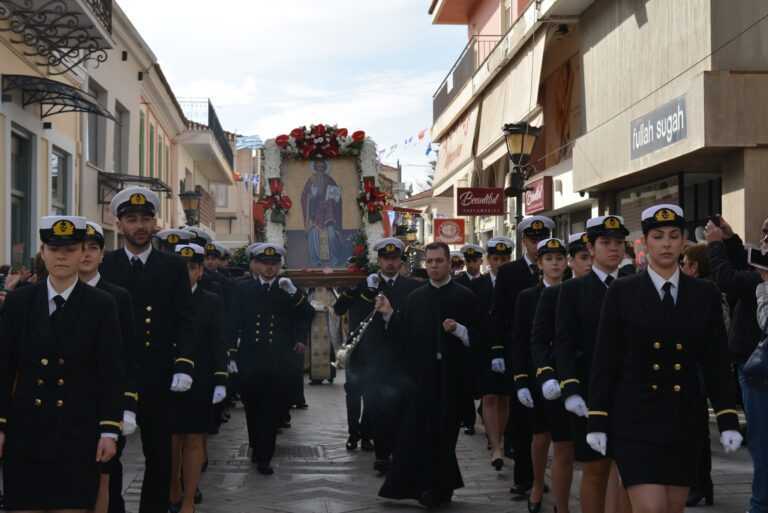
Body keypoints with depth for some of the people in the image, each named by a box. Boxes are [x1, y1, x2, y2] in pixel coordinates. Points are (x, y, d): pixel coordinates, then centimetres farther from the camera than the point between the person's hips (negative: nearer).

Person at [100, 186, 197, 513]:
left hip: (157, 379, 1)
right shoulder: (104, 266, 5)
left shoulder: (173, 267, 5)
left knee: (159, 456, 8)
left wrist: (184, 365, -11)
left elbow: (185, 322, 1)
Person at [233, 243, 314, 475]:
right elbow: (234, 323, 4)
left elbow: (307, 316, -5)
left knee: (272, 412, 0)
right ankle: (257, 447, 33)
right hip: (250, 361, 1)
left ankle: (263, 457, 8)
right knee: (252, 409, 12)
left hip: (278, 362, 0)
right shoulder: (243, 289, 4)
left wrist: (294, 294, -18)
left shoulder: (288, 290, 5)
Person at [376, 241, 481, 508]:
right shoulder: (415, 297, 11)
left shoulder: (464, 296, 2)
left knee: (444, 434, 2)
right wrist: (389, 314, -2)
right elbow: (403, 336, 9)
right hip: (421, 376, 2)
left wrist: (458, 329, -20)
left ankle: (438, 489, 13)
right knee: (416, 433, -1)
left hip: (452, 377, -2)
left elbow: (478, 336, -3)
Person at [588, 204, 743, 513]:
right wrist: (597, 422, -5)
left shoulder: (704, 294, 5)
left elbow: (717, 362, 5)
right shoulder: (621, 293, -2)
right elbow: (604, 361, -2)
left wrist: (728, 421, 0)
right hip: (636, 419, -3)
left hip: (685, 419, 3)